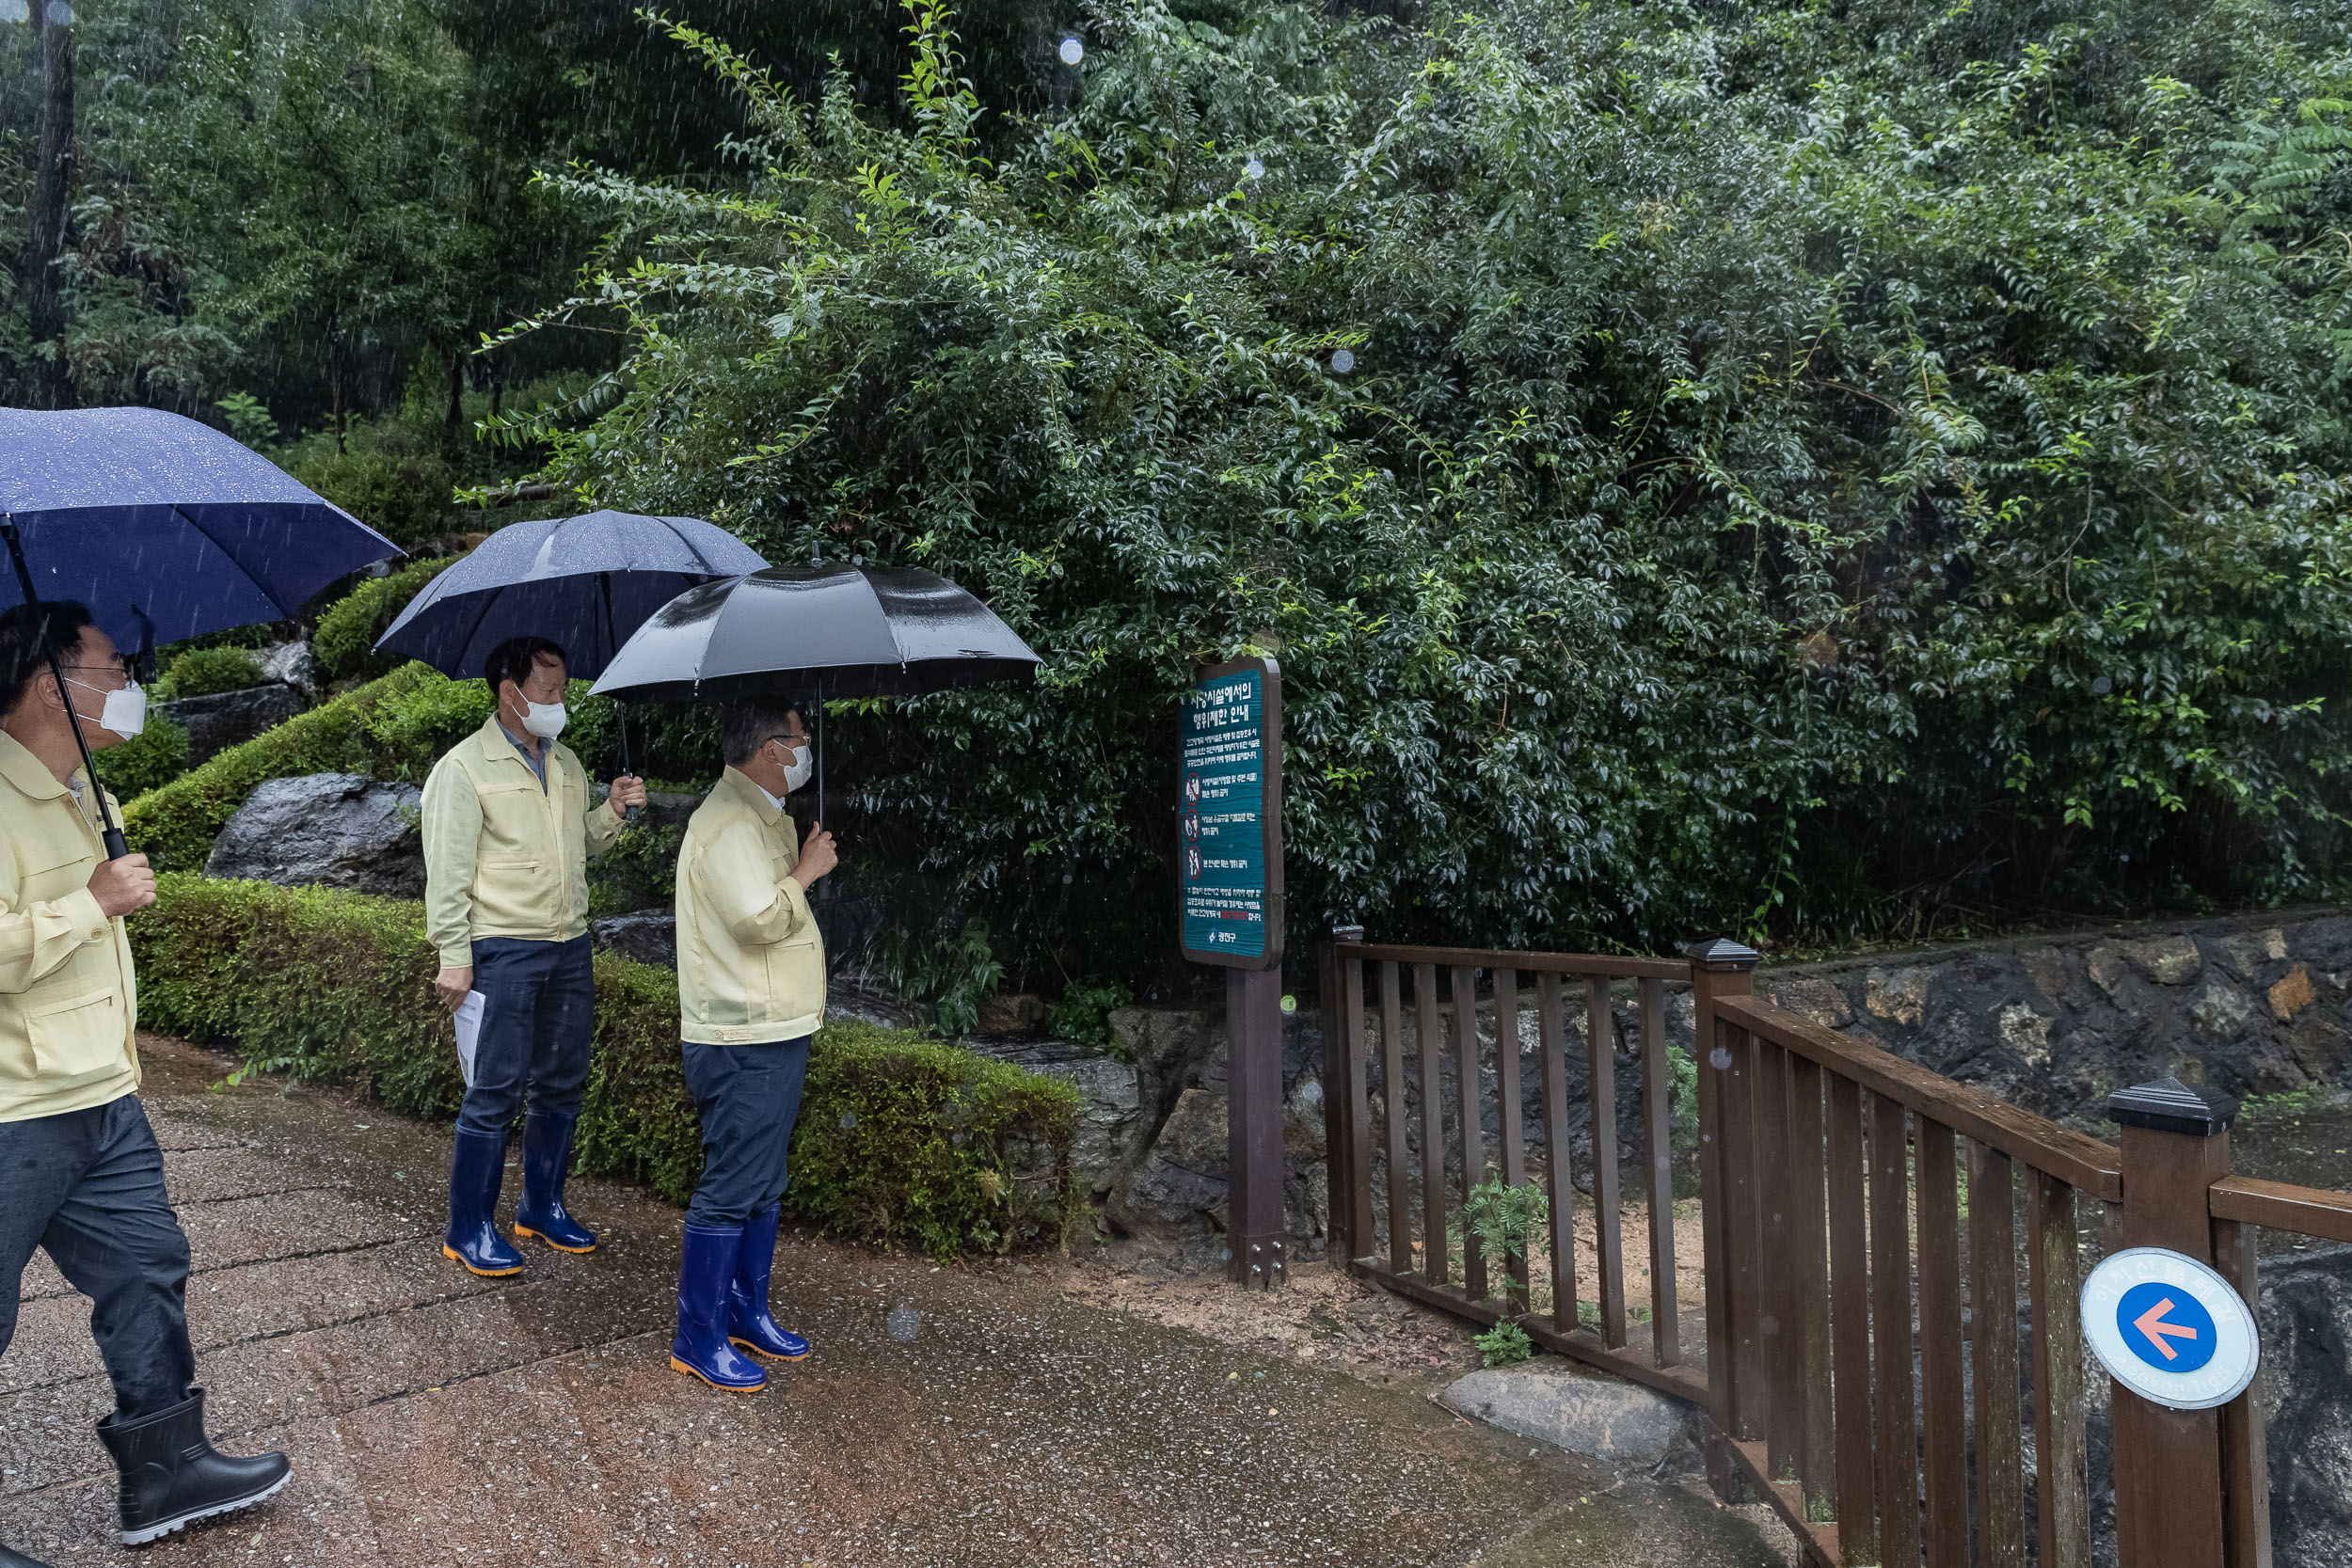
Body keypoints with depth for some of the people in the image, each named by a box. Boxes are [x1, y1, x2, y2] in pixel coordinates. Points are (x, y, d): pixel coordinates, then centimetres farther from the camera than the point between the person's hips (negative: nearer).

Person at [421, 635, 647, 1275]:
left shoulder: (566, 763, 13)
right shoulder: (465, 767, -7)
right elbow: (447, 872, -10)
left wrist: (612, 811, 3)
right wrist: (454, 958, -14)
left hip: (569, 947, 7)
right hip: (503, 952, -7)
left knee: (562, 1085, 13)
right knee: (496, 1092, -3)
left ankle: (542, 1208, 28)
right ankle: (469, 1231, 9)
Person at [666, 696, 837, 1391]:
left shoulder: (762, 815, 17)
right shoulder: (728, 822, -18)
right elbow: (761, 917, -26)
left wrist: (801, 863, 13)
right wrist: (806, 870, -14)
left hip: (774, 1031, 11)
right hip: (743, 1042, -11)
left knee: (764, 1185, 19)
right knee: (732, 1191, -3)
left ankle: (748, 1312, 31)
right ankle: (698, 1340, 8)